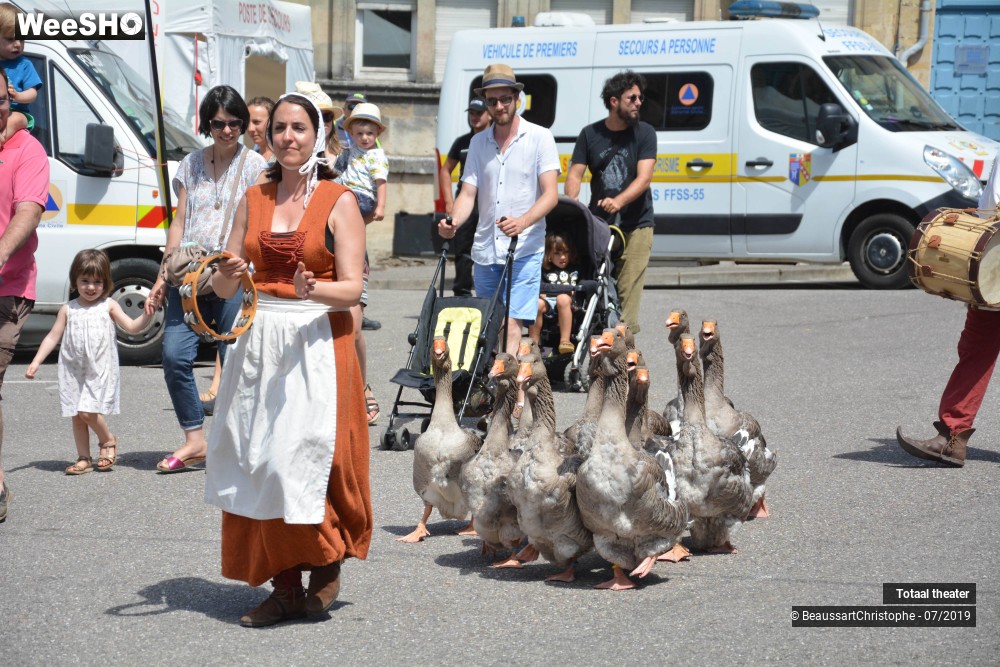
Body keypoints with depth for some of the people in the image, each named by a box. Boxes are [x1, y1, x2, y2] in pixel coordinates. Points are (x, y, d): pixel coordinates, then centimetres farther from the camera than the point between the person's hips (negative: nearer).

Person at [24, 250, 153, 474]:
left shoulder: (109, 306, 2)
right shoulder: (68, 310, 7)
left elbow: (132, 327, -3)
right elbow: (52, 337, 7)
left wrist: (147, 314, -20)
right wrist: (36, 362, -1)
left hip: (100, 370, -3)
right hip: (73, 371, 3)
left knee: (88, 411, -15)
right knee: (77, 415, 6)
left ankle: (108, 441, 10)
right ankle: (84, 458, 15)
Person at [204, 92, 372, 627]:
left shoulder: (339, 202, -1)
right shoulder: (253, 200, 11)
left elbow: (352, 289, -7)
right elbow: (224, 286, 11)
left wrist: (312, 290, -26)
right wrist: (229, 274, -12)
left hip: (318, 345, -4)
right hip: (260, 343, 4)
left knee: (305, 459, -12)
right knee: (257, 463, 2)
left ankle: (326, 566, 11)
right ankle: (284, 587, 10)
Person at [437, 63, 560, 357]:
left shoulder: (539, 137, -1)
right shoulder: (478, 142, 13)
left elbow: (551, 194, -9)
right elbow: (468, 193, 8)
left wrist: (523, 222, -28)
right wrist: (454, 223, -14)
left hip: (525, 250, -5)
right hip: (485, 251, 5)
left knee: (511, 324, -16)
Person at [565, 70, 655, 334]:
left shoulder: (644, 133, 3)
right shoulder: (590, 134, 8)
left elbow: (644, 178, -8)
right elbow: (575, 175, 3)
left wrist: (618, 201, -27)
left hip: (636, 225, -2)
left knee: (627, 290, -10)